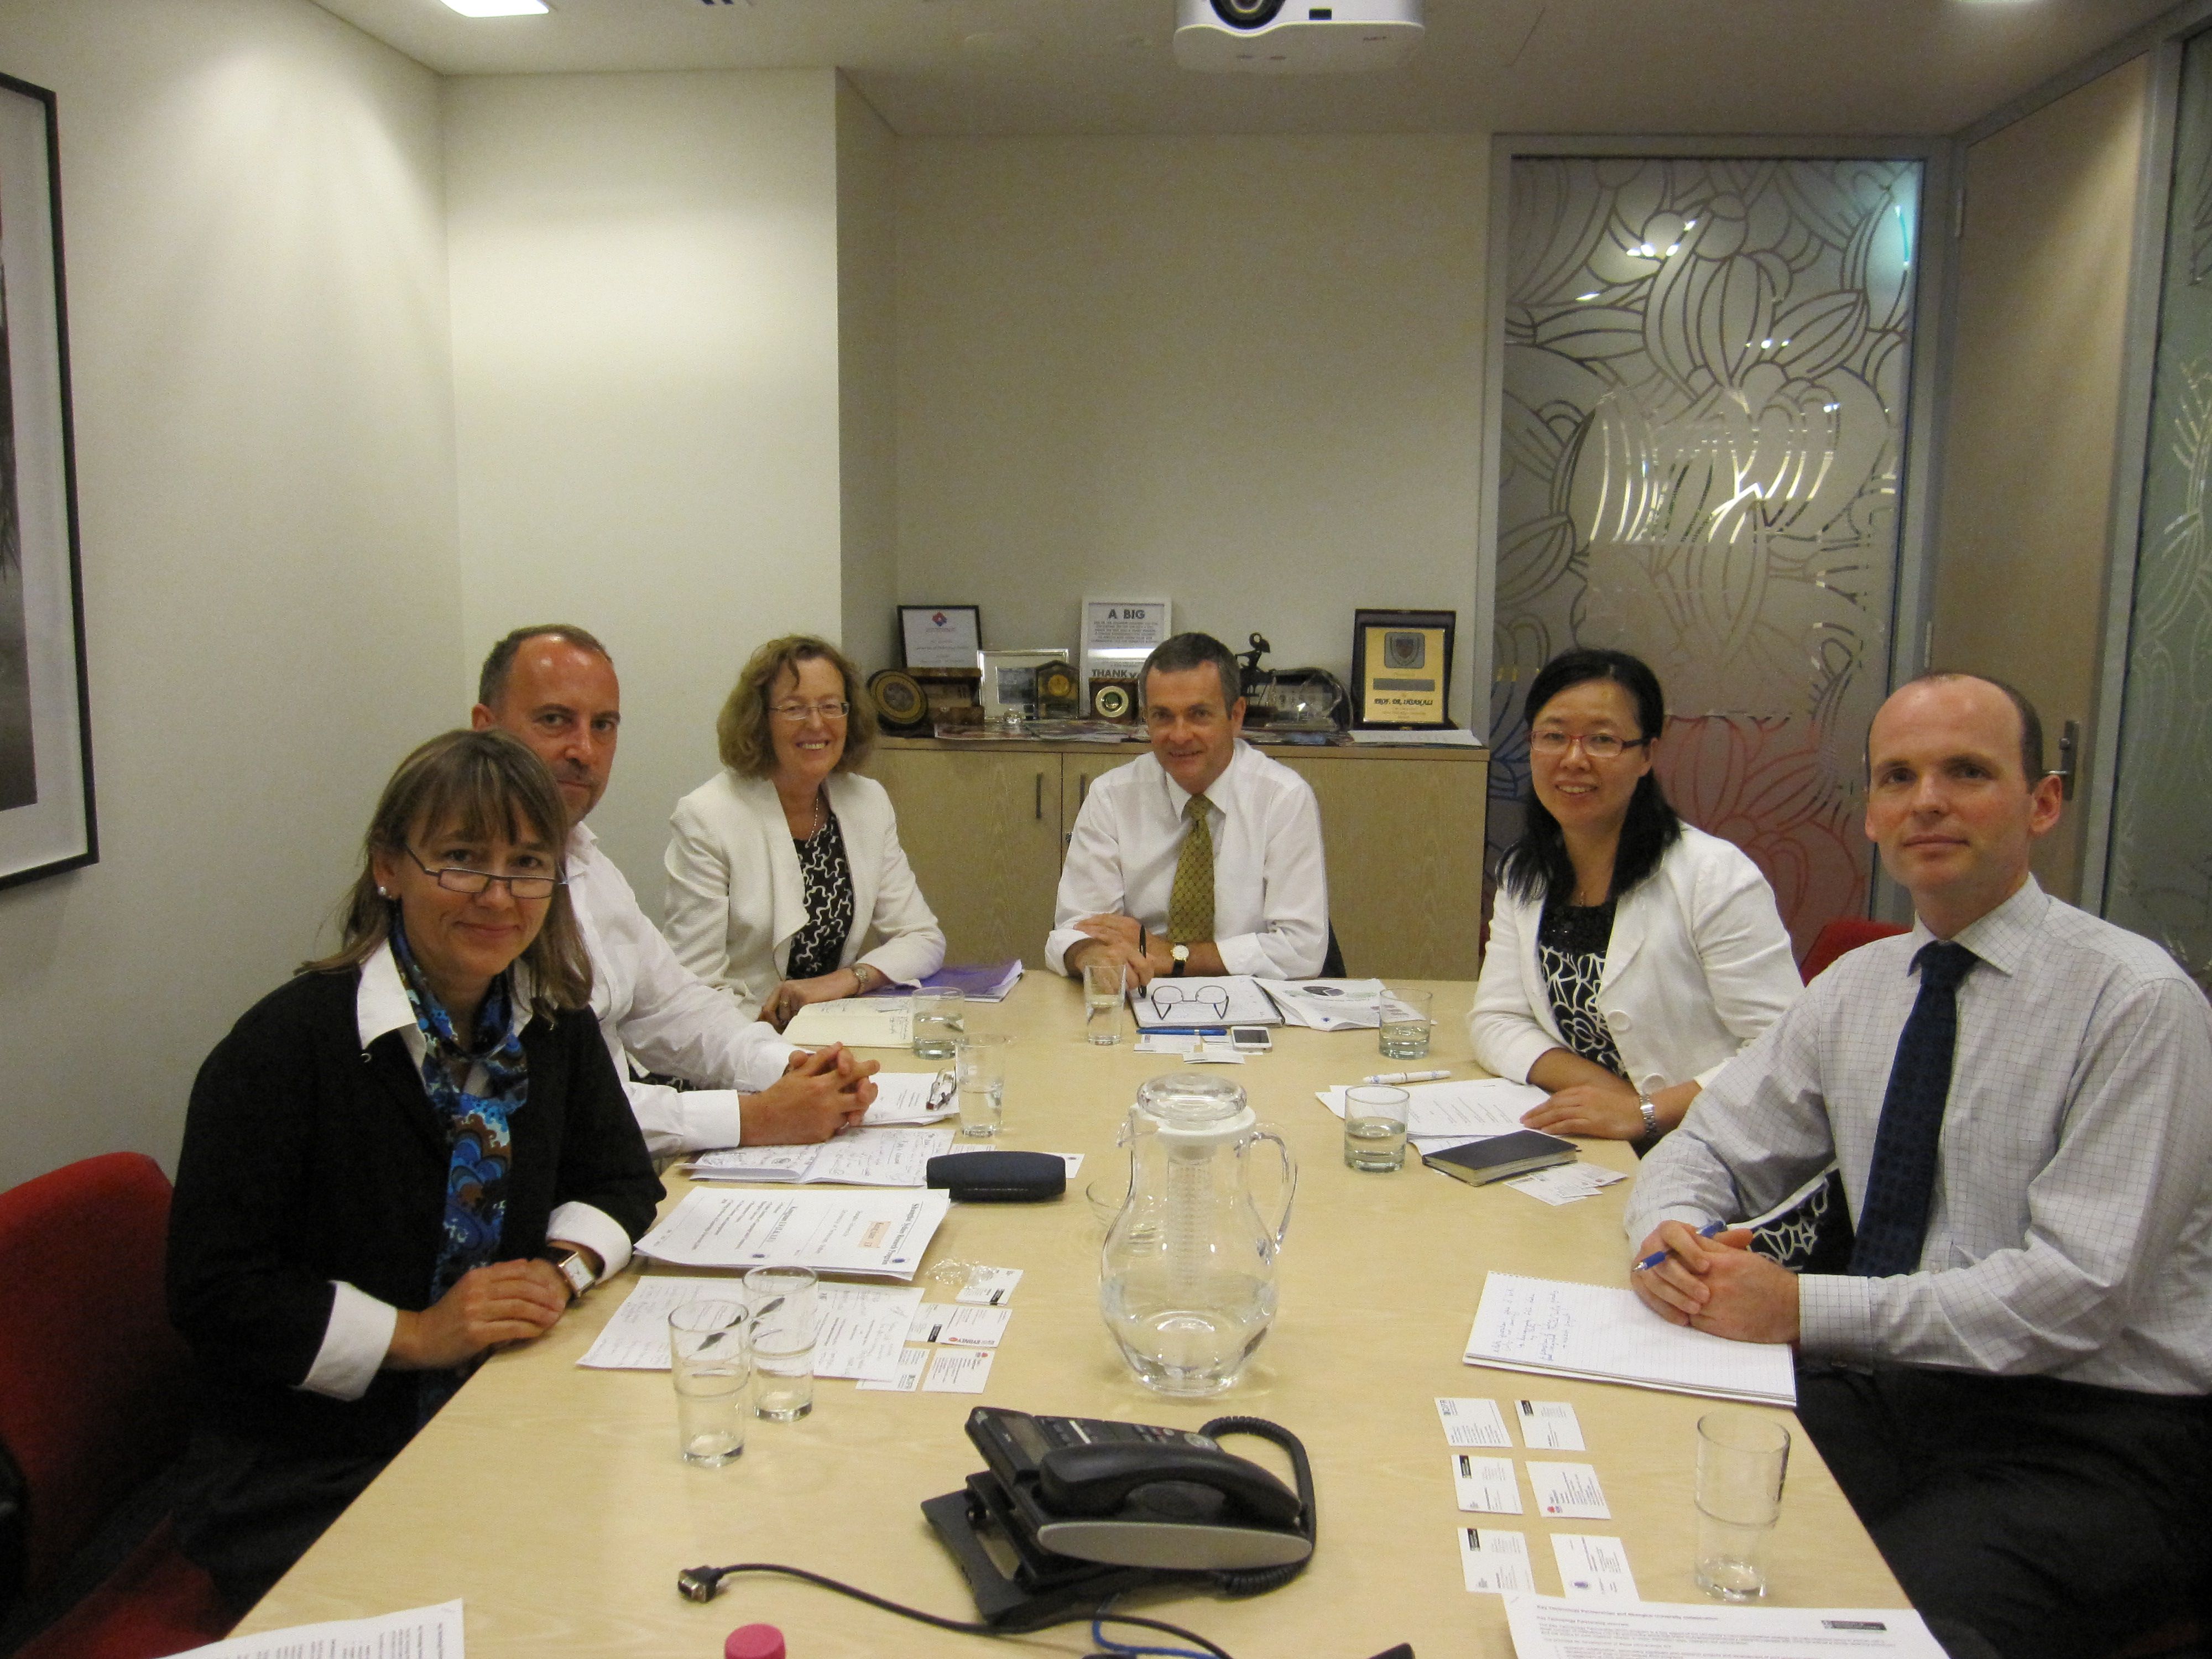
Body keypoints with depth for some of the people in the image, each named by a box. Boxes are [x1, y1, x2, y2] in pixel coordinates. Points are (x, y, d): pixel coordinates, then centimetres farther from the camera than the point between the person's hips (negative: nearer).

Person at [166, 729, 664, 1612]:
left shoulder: (552, 1021, 2)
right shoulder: (284, 1044, -15)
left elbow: (620, 1181, 12)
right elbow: (214, 1295, -13)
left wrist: (561, 1271, -8)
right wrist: (418, 1334, -19)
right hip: (307, 1488, -5)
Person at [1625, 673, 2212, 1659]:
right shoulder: (1857, 987, 8)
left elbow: (2079, 1290, -18)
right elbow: (1709, 1148, 12)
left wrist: (1806, 1309, -23)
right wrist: (1671, 1232, -11)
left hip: (2094, 1438, -5)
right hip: (1894, 1391, 5)